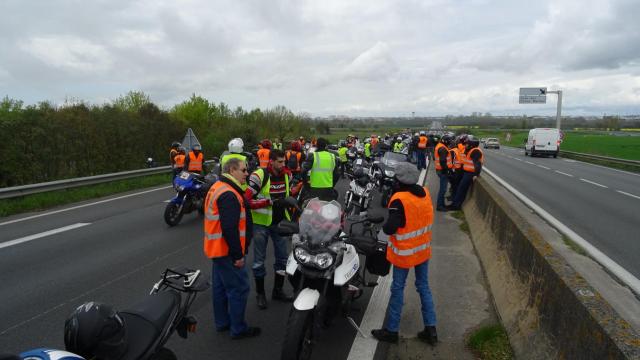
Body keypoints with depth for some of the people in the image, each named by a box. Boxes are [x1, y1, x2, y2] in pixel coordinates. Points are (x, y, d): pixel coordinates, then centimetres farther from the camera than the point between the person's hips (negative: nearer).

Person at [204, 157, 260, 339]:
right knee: (239, 288, 0)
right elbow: (230, 228, -28)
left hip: (217, 248, 11)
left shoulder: (218, 187, 11)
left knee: (220, 286, 19)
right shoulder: (229, 195, -23)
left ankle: (222, 322, 33)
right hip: (227, 251, -11)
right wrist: (238, 255, -22)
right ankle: (238, 329, 11)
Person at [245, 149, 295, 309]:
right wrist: (270, 201, -28)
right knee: (259, 260, 6)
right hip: (261, 223, -6)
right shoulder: (259, 176, -20)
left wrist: (288, 201, 5)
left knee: (282, 257, 13)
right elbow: (246, 200, -25)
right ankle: (260, 293, 23)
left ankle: (278, 290, 30)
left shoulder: (286, 175, 0)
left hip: (280, 222, 6)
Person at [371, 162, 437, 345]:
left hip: (405, 252, -6)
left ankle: (391, 330, 20)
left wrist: (381, 236, -7)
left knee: (398, 289, 7)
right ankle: (430, 329, 24)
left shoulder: (400, 200, -25)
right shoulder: (425, 193, -3)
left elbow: (390, 227, -27)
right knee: (423, 286, 18)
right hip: (423, 249, 7)